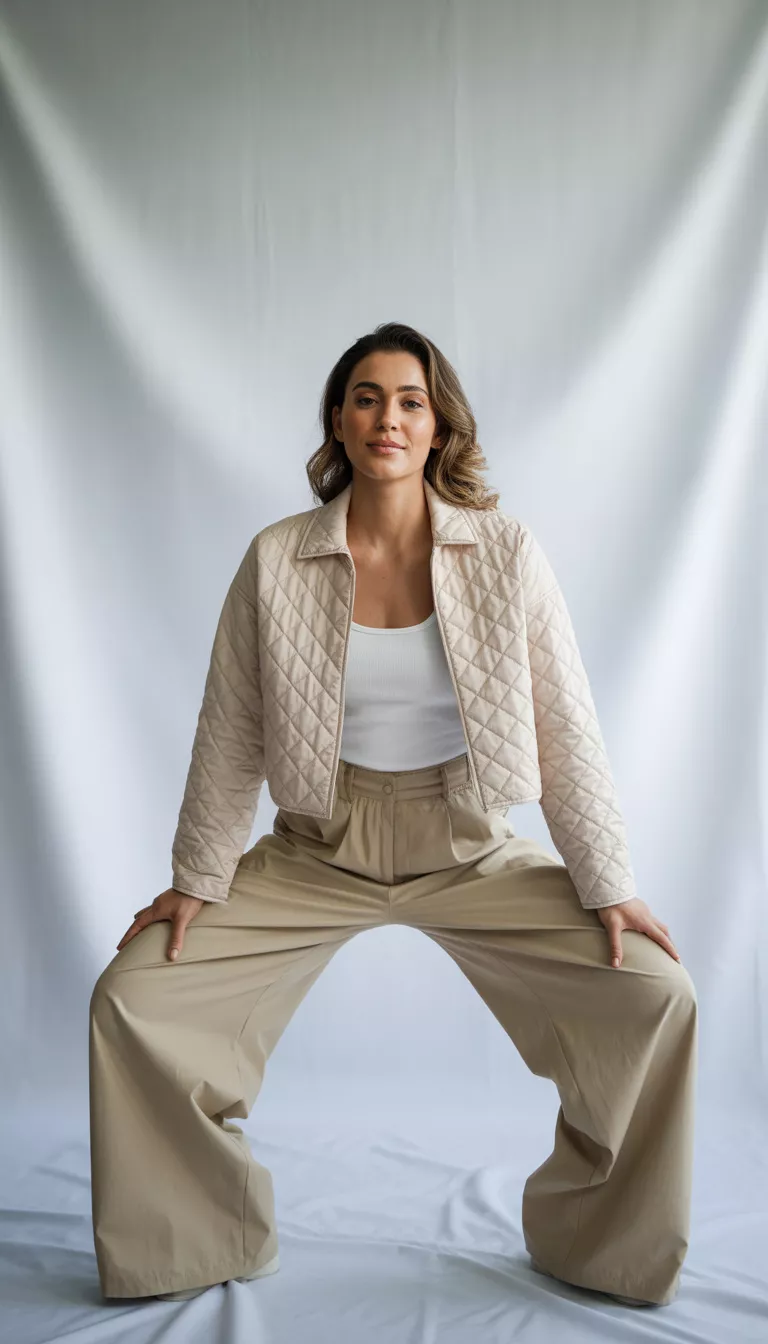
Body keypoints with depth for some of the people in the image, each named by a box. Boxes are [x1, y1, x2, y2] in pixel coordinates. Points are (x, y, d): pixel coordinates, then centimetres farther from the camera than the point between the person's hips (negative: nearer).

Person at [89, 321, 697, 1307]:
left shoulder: (506, 552, -8)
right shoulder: (276, 561, -7)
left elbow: (566, 731, -5)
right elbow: (230, 738, 0)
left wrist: (605, 885, -6)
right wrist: (197, 879, 2)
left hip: (469, 851, 0)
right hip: (316, 852, 1)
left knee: (658, 995, -14)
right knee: (130, 998, -10)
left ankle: (601, 1250, 13)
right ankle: (205, 1245, 15)